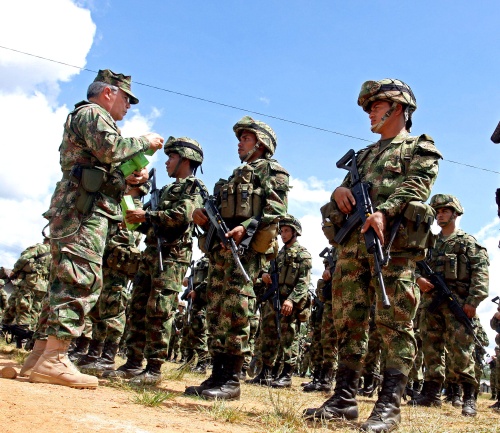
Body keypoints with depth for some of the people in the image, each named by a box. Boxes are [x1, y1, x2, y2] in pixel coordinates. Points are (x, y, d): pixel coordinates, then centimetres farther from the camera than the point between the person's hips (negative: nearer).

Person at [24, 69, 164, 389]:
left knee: (66, 282, 9)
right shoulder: (93, 113, 1)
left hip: (76, 211, 11)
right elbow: (111, 149, -18)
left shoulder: (83, 118, 32)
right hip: (84, 211, -11)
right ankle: (53, 360, -22)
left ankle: (43, 351, 12)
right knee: (83, 281, -17)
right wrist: (144, 141, -4)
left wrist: (130, 181, 18)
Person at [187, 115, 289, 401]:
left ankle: (232, 380, -10)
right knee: (215, 310, 5)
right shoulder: (237, 175, 31)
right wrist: (204, 216, 7)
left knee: (235, 311, -13)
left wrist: (246, 228, -24)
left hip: (247, 246, -9)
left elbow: (276, 210, -10)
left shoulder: (271, 170, 6)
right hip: (221, 247, 9)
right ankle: (217, 375, 10)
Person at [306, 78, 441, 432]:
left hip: (393, 246, -6)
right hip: (352, 247, 7)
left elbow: (416, 186, -7)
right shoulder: (365, 154, 30)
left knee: (394, 325, -8)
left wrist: (383, 210, -25)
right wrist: (340, 190, 0)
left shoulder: (421, 150, 10)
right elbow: (348, 185, 26)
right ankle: (344, 400, 9)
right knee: (349, 323, 4)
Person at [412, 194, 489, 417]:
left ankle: (468, 397, -5)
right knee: (431, 347, 4)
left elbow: (480, 273, -4)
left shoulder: (468, 242, 6)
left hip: (457, 301, -5)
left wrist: (473, 301, -16)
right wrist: (419, 278, -4)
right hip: (430, 300, 5)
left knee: (460, 349, -9)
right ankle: (431, 393, 9)